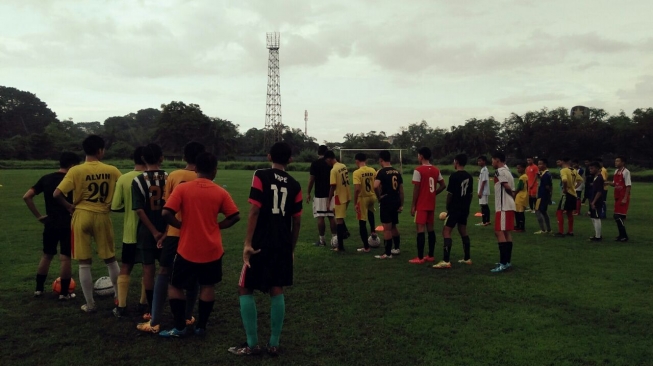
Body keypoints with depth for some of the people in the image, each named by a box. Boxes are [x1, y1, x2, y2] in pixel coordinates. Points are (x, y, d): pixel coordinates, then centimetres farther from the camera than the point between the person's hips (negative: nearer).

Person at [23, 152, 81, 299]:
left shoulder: (46, 178, 5)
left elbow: (26, 197, 3)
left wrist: (38, 216, 6)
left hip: (50, 223, 5)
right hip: (67, 224, -5)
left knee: (47, 255, 19)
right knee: (65, 257, 1)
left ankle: (39, 289, 25)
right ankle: (64, 292, 7)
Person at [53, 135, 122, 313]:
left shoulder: (76, 170, -8)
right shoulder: (112, 170, -3)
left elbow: (57, 194, -14)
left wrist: (69, 206, 3)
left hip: (82, 216, -1)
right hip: (103, 217, 1)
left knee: (84, 263, 8)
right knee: (110, 259, 16)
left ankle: (90, 304, 14)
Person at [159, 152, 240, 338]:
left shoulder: (182, 188, -8)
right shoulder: (221, 192, -4)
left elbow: (166, 214, -15)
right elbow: (234, 217, -4)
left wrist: (181, 225, -1)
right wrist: (216, 226, 4)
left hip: (187, 249, -1)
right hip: (212, 250, 1)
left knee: (175, 286, 15)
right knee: (207, 286, 16)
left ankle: (179, 327, 15)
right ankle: (201, 326, 20)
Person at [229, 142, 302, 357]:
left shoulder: (261, 176, -6)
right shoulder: (294, 185, 6)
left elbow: (254, 211, -14)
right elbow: (297, 221, 8)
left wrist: (248, 243, -13)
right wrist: (292, 248, 18)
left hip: (261, 244, -4)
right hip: (283, 245, 4)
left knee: (245, 290, 8)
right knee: (277, 291, 12)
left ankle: (252, 345, 9)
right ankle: (274, 344, 16)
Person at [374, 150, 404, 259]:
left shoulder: (382, 172, -13)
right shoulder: (397, 171, 9)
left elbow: (376, 186, -28)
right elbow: (401, 189, 11)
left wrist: (379, 197, -11)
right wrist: (401, 204, 16)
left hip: (386, 202, -7)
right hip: (396, 202, 7)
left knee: (387, 228, -1)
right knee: (393, 226, 22)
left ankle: (387, 253, 3)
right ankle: (397, 248, 33)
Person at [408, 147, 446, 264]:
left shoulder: (418, 170, -13)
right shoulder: (436, 170, 9)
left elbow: (416, 189, -14)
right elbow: (443, 186, 11)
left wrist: (413, 205, -9)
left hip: (421, 205, -7)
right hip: (431, 204, 7)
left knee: (420, 229, -5)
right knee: (430, 228, 13)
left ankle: (420, 258, -5)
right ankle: (431, 255, 18)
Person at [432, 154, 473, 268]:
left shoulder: (454, 176, -16)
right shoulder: (469, 177, 7)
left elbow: (450, 194, -12)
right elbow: (470, 194, 13)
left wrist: (448, 207, 2)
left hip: (454, 208, -8)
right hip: (464, 208, 8)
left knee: (446, 232, -8)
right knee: (463, 231, 18)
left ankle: (446, 261, -15)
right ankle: (467, 258, 24)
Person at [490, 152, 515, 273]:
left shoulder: (500, 171, -12)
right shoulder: (506, 170, 19)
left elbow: (507, 186, -20)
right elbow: (510, 188, 15)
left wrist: (511, 195, -3)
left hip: (503, 207, -10)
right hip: (509, 206, 10)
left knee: (499, 232, -11)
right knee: (507, 232, 14)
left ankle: (503, 263, -14)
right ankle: (507, 261, 20)